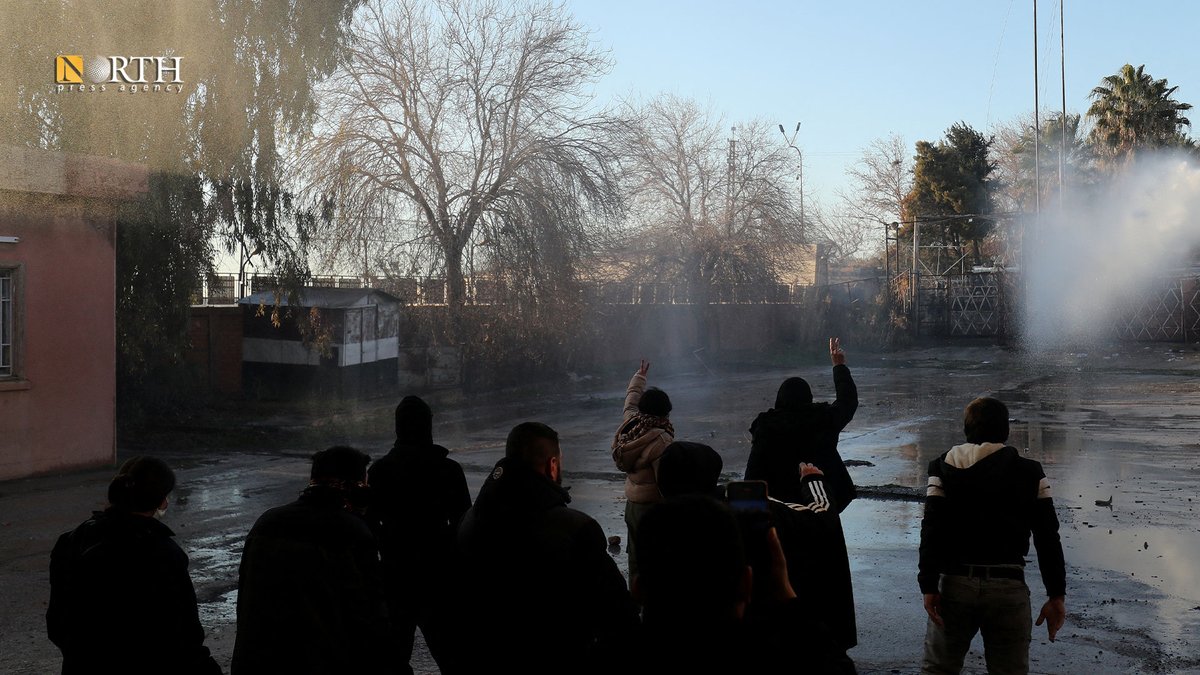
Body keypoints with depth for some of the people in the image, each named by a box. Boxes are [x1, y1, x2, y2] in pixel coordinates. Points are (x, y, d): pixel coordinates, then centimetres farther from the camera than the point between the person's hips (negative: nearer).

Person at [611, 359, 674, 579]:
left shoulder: (629, 424, 0)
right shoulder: (660, 440, -22)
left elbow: (631, 398, 22)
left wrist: (640, 376, 38)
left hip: (632, 504, 8)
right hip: (652, 508, -8)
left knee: (636, 561, 18)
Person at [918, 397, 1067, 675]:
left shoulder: (944, 468, 4)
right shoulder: (1030, 473, 5)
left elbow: (932, 529, -6)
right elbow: (1048, 538, 1)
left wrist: (928, 586, -6)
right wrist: (1057, 595, 4)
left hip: (956, 582, 0)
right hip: (1009, 586, 0)